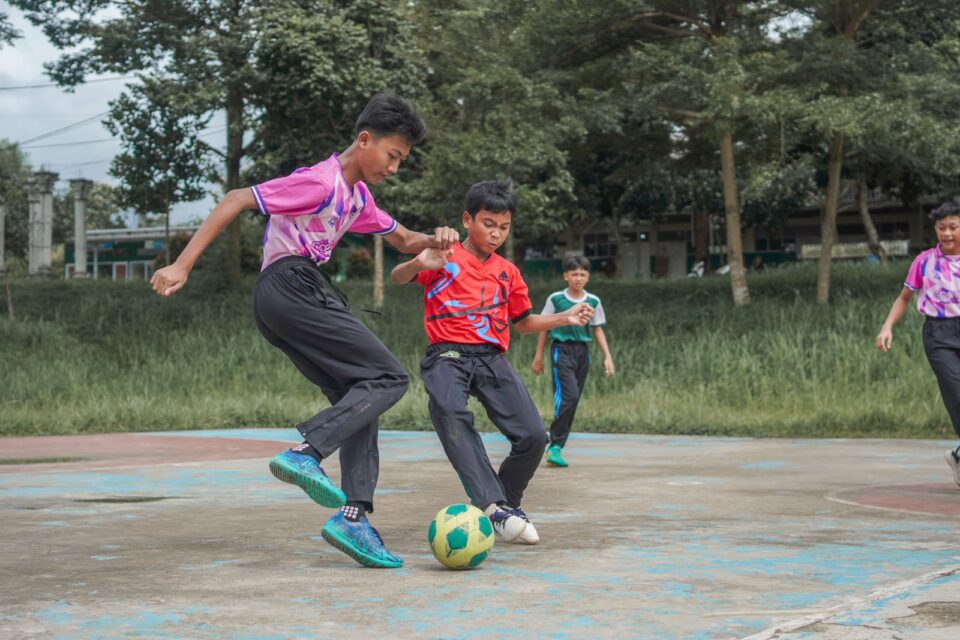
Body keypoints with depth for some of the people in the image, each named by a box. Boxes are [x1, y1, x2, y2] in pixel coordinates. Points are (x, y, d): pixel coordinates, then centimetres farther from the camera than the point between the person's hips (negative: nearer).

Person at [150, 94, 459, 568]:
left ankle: (354, 517, 0)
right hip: (291, 285, -10)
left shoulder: (358, 195, 20)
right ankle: (304, 453, -23)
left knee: (359, 401, 6)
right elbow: (236, 201, -14)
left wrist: (432, 240, 7)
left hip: (307, 292, 10)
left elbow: (401, 239, 32)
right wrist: (182, 266, -20)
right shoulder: (320, 180, -10)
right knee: (388, 378, -12)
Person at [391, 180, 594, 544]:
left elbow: (523, 322, 29)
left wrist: (564, 319, 14)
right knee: (451, 414, -36)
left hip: (492, 360, 5)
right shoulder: (445, 258, 6)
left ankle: (507, 502, 15)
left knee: (533, 435, -12)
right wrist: (420, 263, -29)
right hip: (449, 355, -4)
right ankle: (493, 506, -44)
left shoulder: (507, 272, 22)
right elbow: (397, 278, -7)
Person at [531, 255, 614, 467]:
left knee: (572, 400, 5)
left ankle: (556, 447, 13)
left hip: (582, 352, 4)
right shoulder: (555, 298, -3)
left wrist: (607, 356, 4)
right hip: (561, 349, -4)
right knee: (568, 395, -19)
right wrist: (538, 356, 6)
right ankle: (555, 445, -14)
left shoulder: (593, 301, 5)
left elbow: (598, 330, 12)